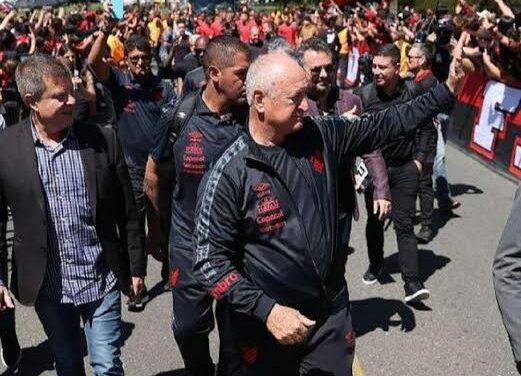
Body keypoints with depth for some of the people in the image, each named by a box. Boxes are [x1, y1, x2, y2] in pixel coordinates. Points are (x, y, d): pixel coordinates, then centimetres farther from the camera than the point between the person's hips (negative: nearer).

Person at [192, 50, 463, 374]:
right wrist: (266, 310, -23)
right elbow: (210, 260, -15)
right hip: (267, 324, -3)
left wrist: (447, 91, 7)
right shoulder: (230, 173, -17)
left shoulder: (322, 135, -3)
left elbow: (381, 127, 9)